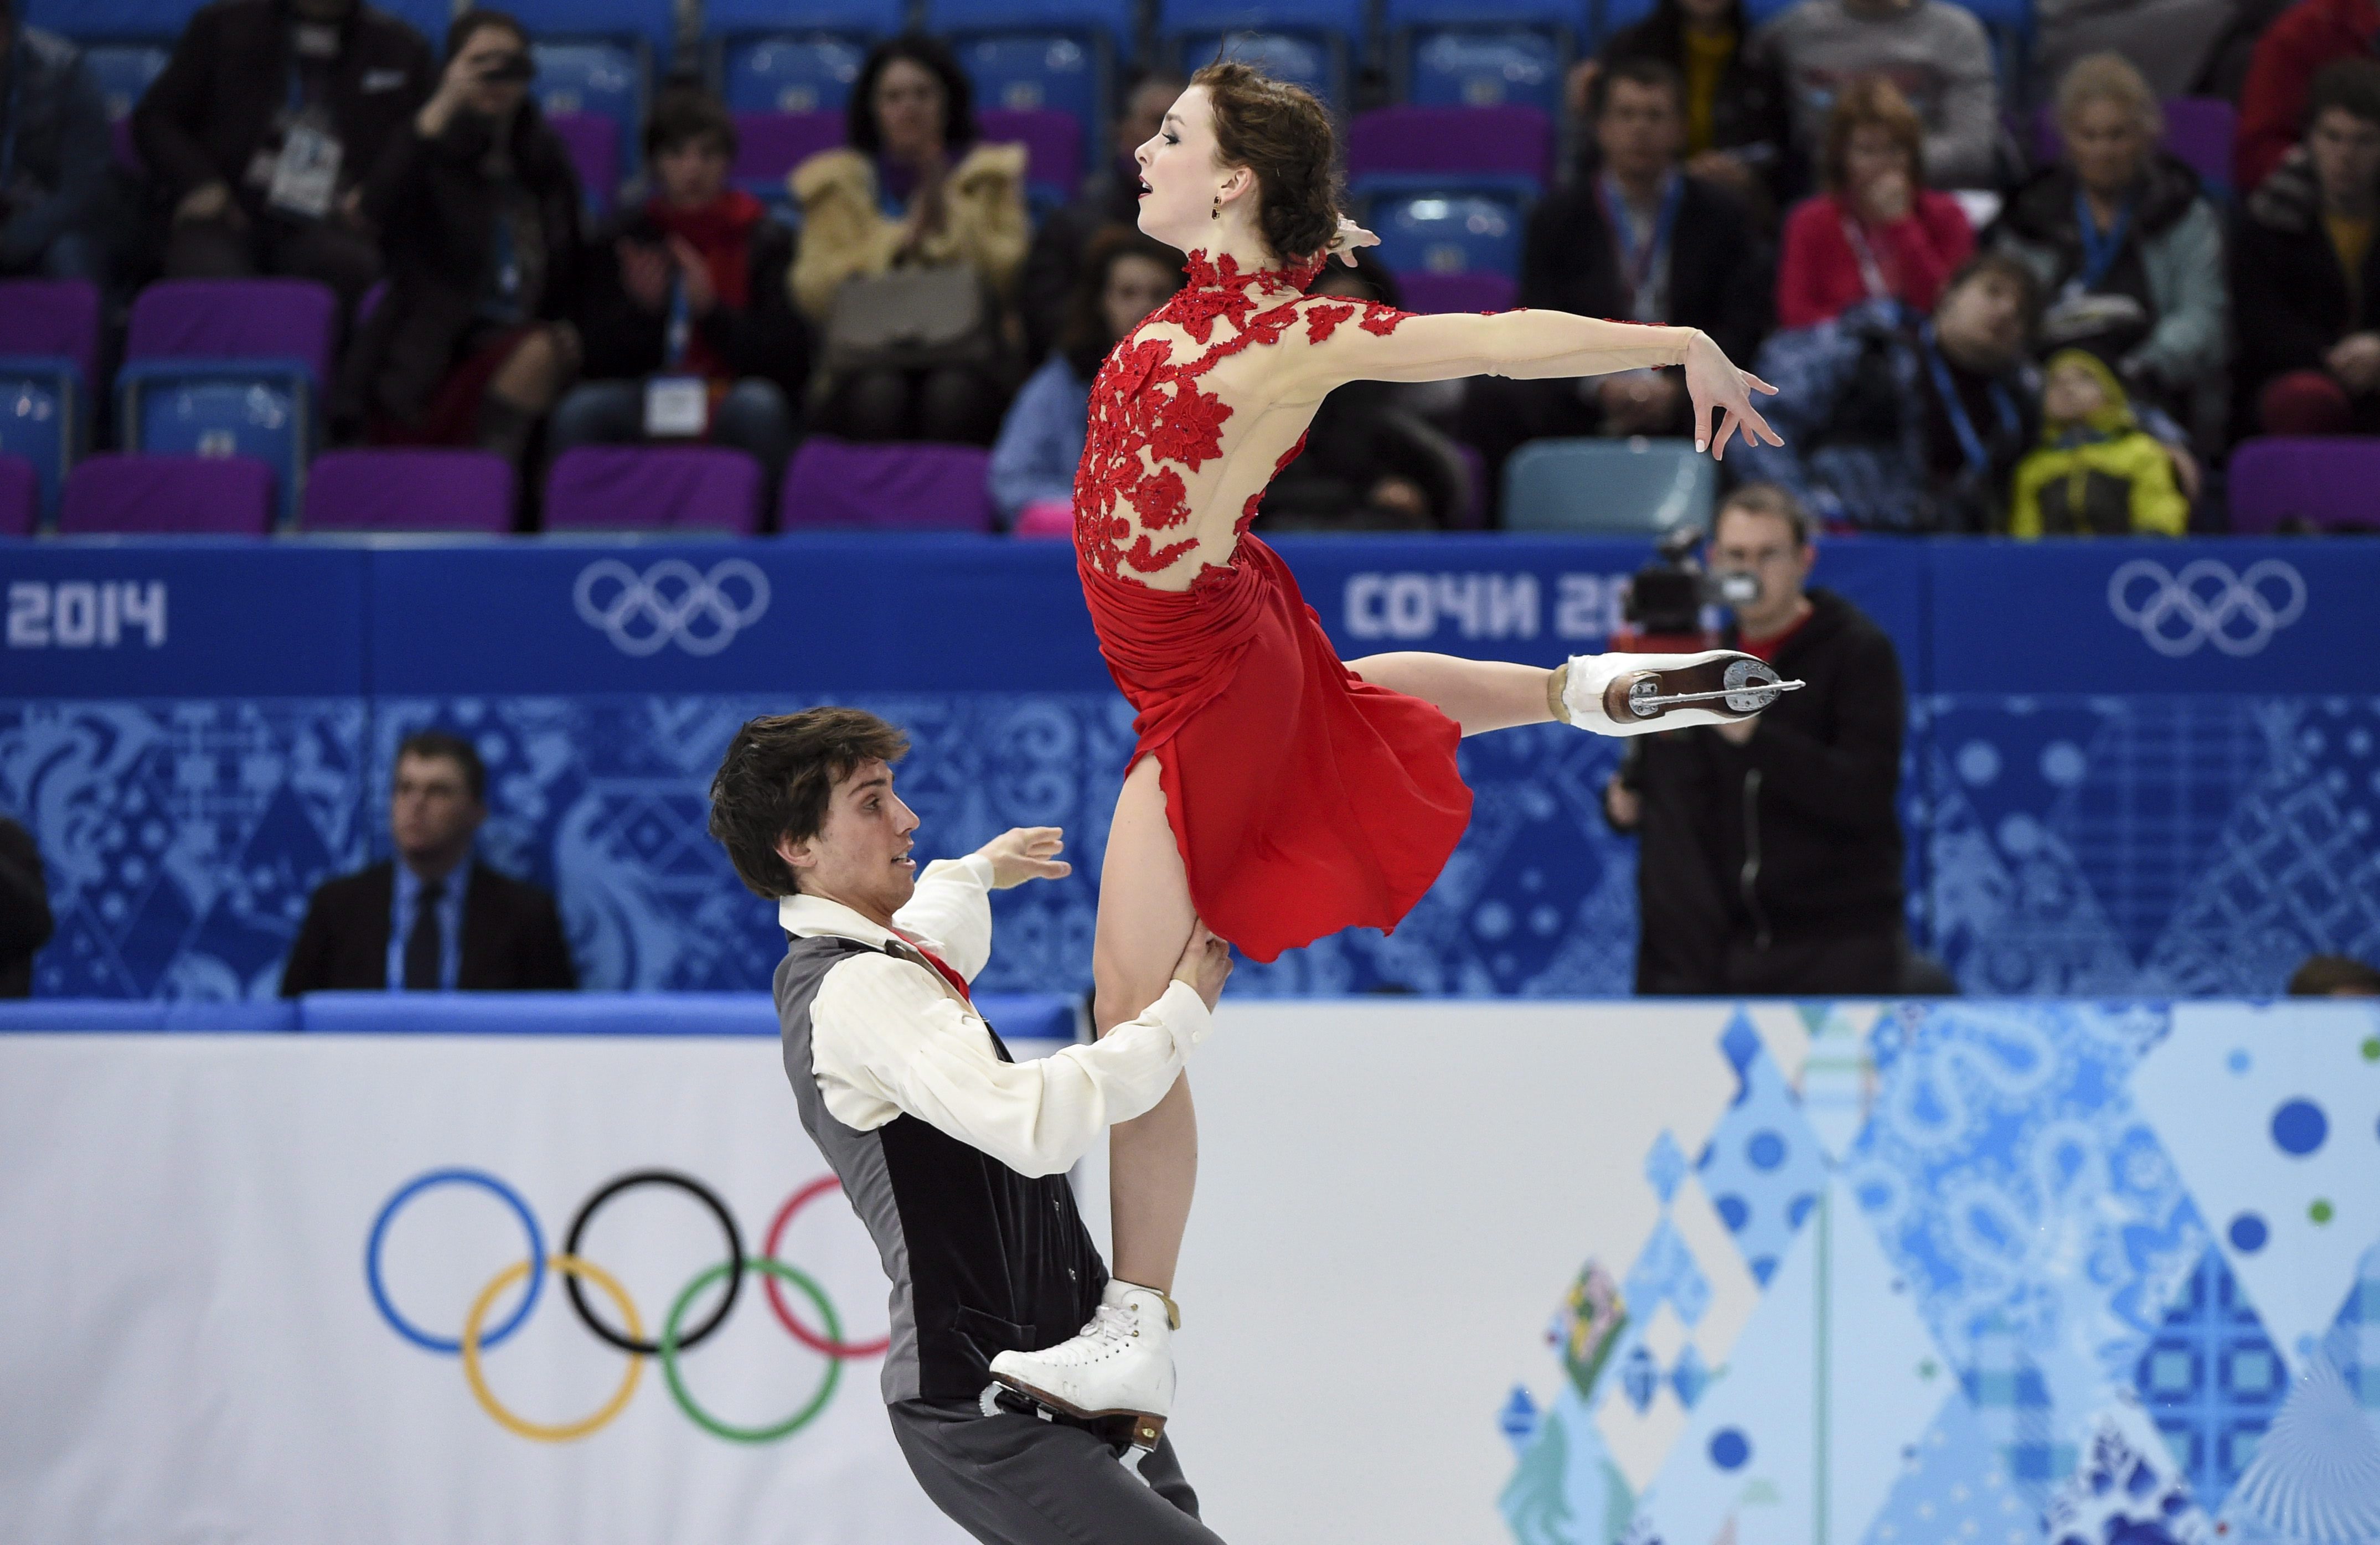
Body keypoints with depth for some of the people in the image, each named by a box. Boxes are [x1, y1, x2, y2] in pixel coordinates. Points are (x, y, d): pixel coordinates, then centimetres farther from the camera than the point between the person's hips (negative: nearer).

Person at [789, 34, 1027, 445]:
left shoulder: (990, 176, 15)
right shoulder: (835, 183, 15)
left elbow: (1011, 279, 3)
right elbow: (812, 293, 3)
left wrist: (947, 216, -5)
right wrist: (899, 238, -3)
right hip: (867, 358, 0)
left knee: (953, 393, -36)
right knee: (879, 394, -36)